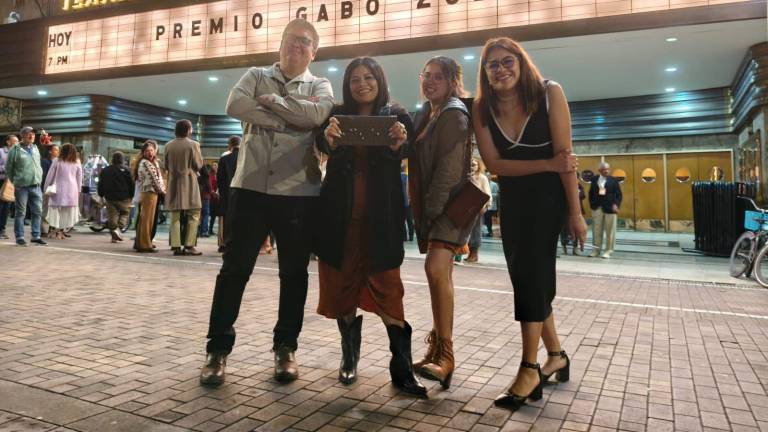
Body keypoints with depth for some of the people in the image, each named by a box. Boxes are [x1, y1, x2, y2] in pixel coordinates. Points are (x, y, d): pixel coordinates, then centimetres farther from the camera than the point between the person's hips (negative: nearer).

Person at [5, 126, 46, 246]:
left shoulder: (35, 148, 12)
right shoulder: (15, 149, -4)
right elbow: (8, 168, 3)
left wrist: (39, 178, 11)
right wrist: (15, 181, 7)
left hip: (36, 186, 5)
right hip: (22, 186, -5)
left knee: (38, 211, 4)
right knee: (20, 212, 2)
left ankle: (36, 236, 13)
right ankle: (19, 237, 10)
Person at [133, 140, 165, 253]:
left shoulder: (154, 162, 18)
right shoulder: (145, 163, -10)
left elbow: (159, 178, 16)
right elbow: (153, 179, -14)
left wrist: (162, 190, 2)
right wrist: (162, 191, -4)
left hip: (154, 193, 9)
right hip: (149, 193, -9)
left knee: (144, 219, 14)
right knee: (147, 219, -6)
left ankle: (140, 243, 22)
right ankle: (145, 244, -2)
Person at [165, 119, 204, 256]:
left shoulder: (168, 145, 5)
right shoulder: (193, 144, -9)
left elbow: (166, 166, 11)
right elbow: (199, 165, -6)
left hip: (174, 184, 5)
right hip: (189, 184, -4)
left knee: (175, 217, 7)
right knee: (194, 215, 2)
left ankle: (176, 246, 3)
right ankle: (189, 246, -5)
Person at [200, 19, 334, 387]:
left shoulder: (320, 86, 11)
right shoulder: (256, 75, 13)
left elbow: (317, 114, -14)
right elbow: (235, 105, -9)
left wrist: (270, 100, -5)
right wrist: (290, 120, -10)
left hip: (299, 194, 0)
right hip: (250, 188, 0)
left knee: (294, 273, 7)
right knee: (234, 269, 2)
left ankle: (285, 348, 21)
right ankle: (217, 349, 14)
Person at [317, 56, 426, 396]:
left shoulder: (397, 116, 7)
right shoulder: (338, 115, 10)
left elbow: (405, 155, -10)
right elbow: (323, 146, -10)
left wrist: (398, 144, -32)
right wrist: (329, 139, -33)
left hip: (381, 215, -2)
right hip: (340, 213, 2)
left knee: (387, 288, -5)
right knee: (343, 286, 6)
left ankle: (402, 370, 0)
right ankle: (349, 358, 21)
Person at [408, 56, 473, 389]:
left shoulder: (455, 115, -7)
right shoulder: (425, 116, 19)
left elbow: (450, 167, -16)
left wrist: (432, 208, -18)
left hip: (451, 202, -8)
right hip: (430, 205, 8)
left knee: (436, 269, -22)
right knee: (441, 275, 10)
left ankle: (445, 354, -17)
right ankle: (437, 349, 19)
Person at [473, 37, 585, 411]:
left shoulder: (549, 93, -13)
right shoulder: (482, 108, -4)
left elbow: (564, 154, -16)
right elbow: (494, 163, -10)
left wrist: (575, 213, -17)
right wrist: (547, 164, -20)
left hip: (549, 194, -4)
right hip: (512, 198, 5)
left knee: (531, 272, -13)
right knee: (524, 275, 6)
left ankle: (530, 370, -6)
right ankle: (556, 356, 24)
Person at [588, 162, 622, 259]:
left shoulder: (613, 180, 1)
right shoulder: (594, 179, 8)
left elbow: (618, 194, -1)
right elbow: (591, 192, 11)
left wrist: (616, 204, -14)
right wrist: (591, 204, 2)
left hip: (610, 208, -2)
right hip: (597, 207, 2)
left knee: (609, 230, 2)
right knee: (597, 230, 6)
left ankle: (608, 251, 8)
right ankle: (596, 249, 15)